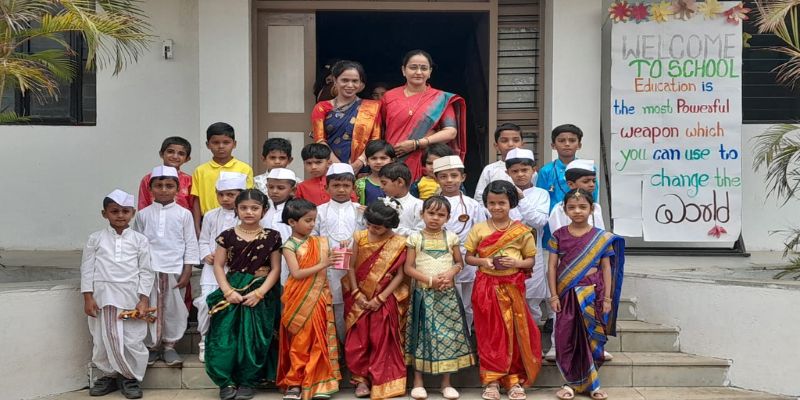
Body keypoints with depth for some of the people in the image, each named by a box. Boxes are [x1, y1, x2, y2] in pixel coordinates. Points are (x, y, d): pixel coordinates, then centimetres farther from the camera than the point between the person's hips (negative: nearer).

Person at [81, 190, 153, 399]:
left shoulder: (140, 240, 2)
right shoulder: (96, 238, 3)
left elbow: (145, 272, 2)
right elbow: (87, 268, 4)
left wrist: (144, 300, -5)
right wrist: (88, 297, -3)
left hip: (131, 296, -1)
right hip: (103, 295, 1)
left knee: (132, 340, 0)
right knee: (104, 338, 8)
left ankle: (131, 378, 17)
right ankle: (110, 375, 25)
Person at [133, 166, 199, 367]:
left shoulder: (184, 214, 2)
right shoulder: (143, 215, 6)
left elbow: (190, 244, 2)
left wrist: (187, 272, -3)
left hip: (175, 271, -1)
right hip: (149, 271, 1)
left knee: (174, 309, 5)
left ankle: (169, 345, 18)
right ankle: (151, 346, 18)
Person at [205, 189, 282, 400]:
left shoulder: (271, 237, 0)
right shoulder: (227, 236, 1)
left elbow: (275, 269, -1)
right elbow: (218, 266, 1)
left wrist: (259, 292, -12)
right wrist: (228, 291, -11)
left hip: (260, 293, 0)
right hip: (232, 291, 1)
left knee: (253, 338, -1)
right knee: (224, 336, -6)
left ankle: (248, 381, 12)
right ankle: (226, 381, 6)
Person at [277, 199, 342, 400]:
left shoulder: (319, 242, 8)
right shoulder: (290, 246, -6)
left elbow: (329, 264, 11)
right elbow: (296, 273, -15)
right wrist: (322, 265, -19)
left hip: (318, 299, 4)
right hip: (299, 301, -4)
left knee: (319, 339, 3)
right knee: (300, 341, 2)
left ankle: (319, 382, 8)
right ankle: (294, 383, 12)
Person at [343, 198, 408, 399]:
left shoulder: (399, 243, -9)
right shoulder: (359, 237, -2)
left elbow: (399, 275, -9)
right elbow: (351, 267, 1)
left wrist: (379, 299, -14)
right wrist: (356, 293, -10)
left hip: (385, 299, -2)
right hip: (360, 298, 2)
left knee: (382, 342, 3)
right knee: (357, 341, 4)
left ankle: (381, 381, 14)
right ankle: (361, 379, 18)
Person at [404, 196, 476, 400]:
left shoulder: (451, 237, 4)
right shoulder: (415, 238, -1)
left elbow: (459, 263, 9)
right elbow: (408, 268, -4)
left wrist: (451, 273, -13)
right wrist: (430, 280, -14)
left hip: (447, 293, 2)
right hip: (423, 293, -1)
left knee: (448, 334, 2)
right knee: (422, 334, 2)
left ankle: (446, 382, 13)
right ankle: (418, 381, 13)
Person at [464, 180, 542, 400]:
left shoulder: (522, 231, 0)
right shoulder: (479, 229, 2)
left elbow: (530, 261, 5)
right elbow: (468, 257, 6)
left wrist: (517, 263, -15)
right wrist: (483, 261, -13)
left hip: (513, 287, 0)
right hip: (487, 287, 0)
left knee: (516, 333, 4)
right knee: (490, 334, 4)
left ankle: (515, 380, 17)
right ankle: (491, 380, 13)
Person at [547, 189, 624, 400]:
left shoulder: (601, 237, 1)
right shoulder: (558, 235, 1)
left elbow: (606, 268, 3)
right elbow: (552, 267, 1)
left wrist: (607, 298, -1)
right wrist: (554, 295, -4)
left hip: (592, 293, 0)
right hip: (567, 293, 0)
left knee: (592, 338, 5)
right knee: (566, 338, 2)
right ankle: (570, 382, 14)